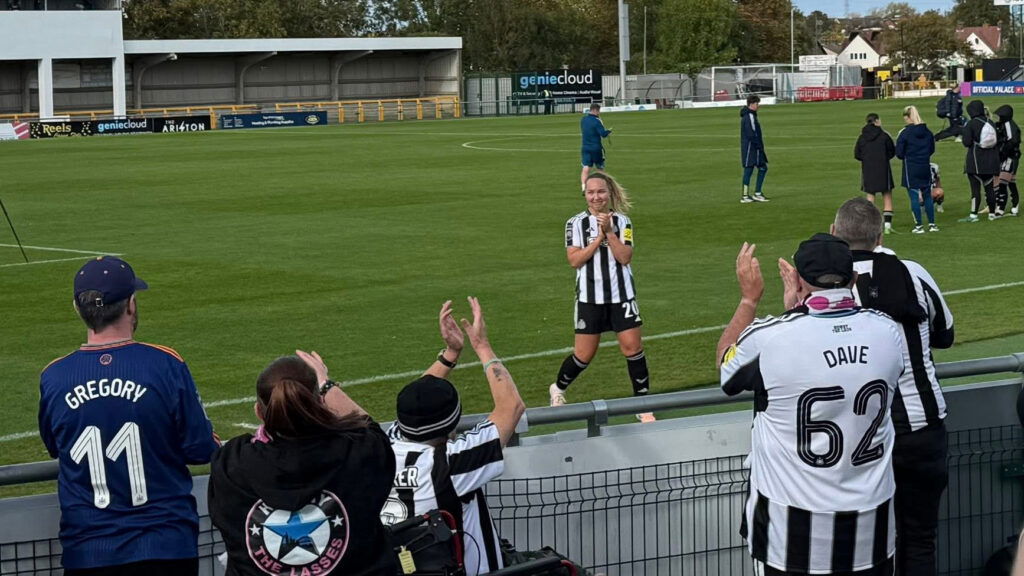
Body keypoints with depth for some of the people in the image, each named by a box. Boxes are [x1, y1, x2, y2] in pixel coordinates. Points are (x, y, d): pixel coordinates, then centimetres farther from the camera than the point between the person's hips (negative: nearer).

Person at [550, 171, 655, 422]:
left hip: (621, 295, 1)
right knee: (584, 355, 3)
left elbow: (625, 257, -9)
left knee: (633, 347, -4)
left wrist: (609, 231, -16)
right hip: (590, 297, -1)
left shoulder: (622, 221, 2)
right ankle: (558, 389, 30)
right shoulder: (575, 223, -1)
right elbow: (574, 260, -11)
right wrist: (599, 237, -15)